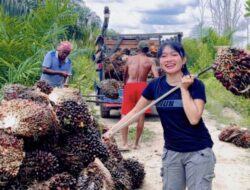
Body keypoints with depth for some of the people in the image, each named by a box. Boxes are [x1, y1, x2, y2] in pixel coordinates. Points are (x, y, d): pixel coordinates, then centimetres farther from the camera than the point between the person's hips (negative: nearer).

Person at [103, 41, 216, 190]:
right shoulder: (155, 85, -2)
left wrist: (184, 89, -20)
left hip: (198, 152, -3)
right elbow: (135, 111, 4)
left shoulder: (195, 85, -12)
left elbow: (194, 119, -23)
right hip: (171, 152, 3)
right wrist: (112, 130, -4)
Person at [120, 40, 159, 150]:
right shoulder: (150, 62, 7)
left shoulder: (130, 59, 12)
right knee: (141, 115, 11)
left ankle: (125, 144, -7)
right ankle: (136, 143, 15)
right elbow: (157, 77, -7)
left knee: (125, 114, 2)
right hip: (142, 86, 0)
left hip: (129, 86, 0)